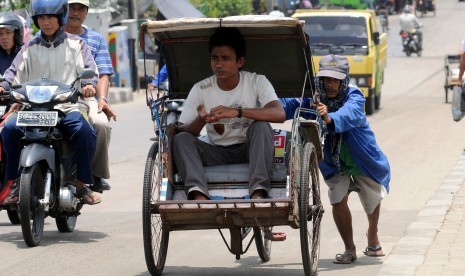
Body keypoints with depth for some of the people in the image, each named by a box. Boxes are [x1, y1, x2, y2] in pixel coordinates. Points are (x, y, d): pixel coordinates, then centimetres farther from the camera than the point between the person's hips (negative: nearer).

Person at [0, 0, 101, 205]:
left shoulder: (76, 44, 12)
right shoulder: (30, 48, 16)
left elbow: (88, 69, 2)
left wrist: (89, 84, -21)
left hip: (67, 107, -2)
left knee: (85, 132, -31)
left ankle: (82, 183, -15)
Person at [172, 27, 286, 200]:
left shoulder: (257, 82, -7)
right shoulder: (201, 90, -3)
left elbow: (280, 114, -24)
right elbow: (182, 131, -8)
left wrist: (237, 112, -36)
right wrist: (200, 120, -32)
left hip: (251, 152, -2)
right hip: (217, 155, 2)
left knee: (261, 125, -30)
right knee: (180, 139, -21)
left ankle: (258, 194, -42)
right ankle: (198, 195, -45)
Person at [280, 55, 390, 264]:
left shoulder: (354, 96, -29)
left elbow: (349, 114, -50)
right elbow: (289, 105, -30)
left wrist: (329, 118, -71)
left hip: (363, 159, -1)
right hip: (334, 164, 1)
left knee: (372, 201, 15)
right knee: (338, 200, -15)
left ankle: (372, 236, 47)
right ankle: (349, 250, 2)